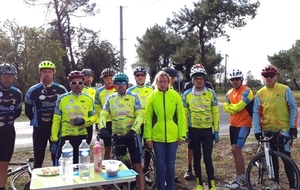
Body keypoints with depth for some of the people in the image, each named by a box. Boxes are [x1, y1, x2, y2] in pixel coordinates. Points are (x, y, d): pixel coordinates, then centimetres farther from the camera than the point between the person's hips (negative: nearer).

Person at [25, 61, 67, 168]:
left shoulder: (61, 90, 0)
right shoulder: (33, 91, -1)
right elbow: (28, 110, 9)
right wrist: (35, 120, 5)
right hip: (39, 128, 0)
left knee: (57, 157, 9)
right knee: (38, 158, 7)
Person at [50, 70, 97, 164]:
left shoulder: (88, 99, 2)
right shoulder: (62, 98, -4)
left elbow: (93, 117, 6)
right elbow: (56, 120, -2)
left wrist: (83, 121, -16)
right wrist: (54, 140, -6)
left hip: (82, 137, 2)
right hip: (65, 137, -2)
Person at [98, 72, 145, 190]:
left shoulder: (133, 97, -3)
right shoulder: (111, 98, 5)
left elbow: (140, 115, -11)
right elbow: (103, 115, -5)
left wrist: (133, 130, -24)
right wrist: (102, 128, -24)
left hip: (132, 135, -3)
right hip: (117, 136, 3)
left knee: (137, 166, -1)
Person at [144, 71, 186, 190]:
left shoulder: (175, 95, 0)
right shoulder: (152, 96, -1)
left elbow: (181, 116, 1)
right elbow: (147, 118, -1)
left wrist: (182, 135, -2)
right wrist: (148, 137, -4)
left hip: (173, 136, 0)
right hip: (157, 137, 0)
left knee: (170, 165, 12)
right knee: (160, 165, 9)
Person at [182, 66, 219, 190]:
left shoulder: (211, 93, -2)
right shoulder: (187, 94, -2)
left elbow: (215, 113, 0)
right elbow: (184, 114, 1)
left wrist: (216, 131, -2)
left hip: (208, 130, -1)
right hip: (193, 130, 1)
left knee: (207, 158, 0)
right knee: (197, 158, 10)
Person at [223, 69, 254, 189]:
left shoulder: (246, 91, -13)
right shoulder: (229, 93, 11)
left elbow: (238, 107, -21)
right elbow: (226, 107, 1)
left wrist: (230, 107, -3)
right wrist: (234, 108, -15)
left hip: (243, 124, -8)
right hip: (233, 124, 8)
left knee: (236, 149, -14)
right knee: (236, 150, 11)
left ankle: (239, 179, -3)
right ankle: (242, 177, 24)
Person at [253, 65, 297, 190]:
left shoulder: (285, 90, -3)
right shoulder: (260, 93, 2)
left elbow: (293, 108, -2)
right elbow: (256, 113, 1)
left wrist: (293, 126, -7)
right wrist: (257, 130, -5)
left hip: (283, 129, -3)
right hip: (267, 130, 3)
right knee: (272, 157, 13)